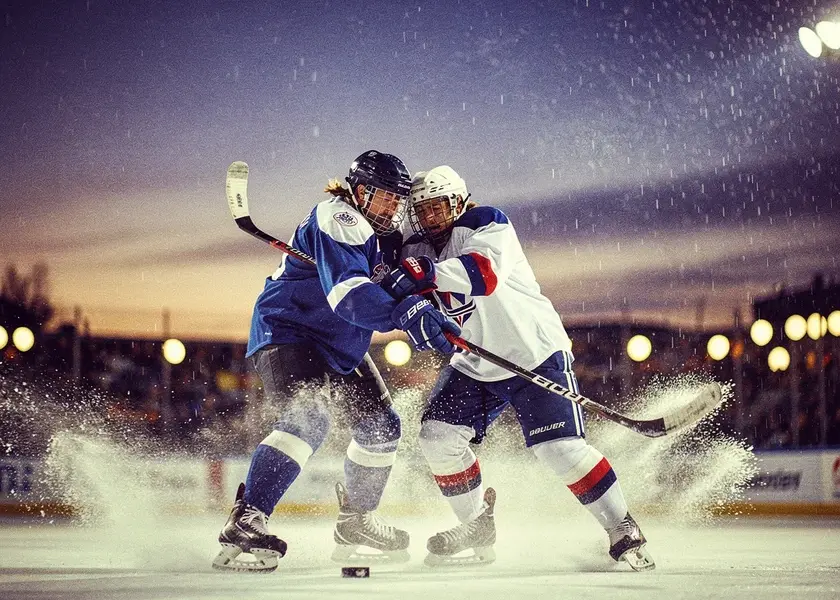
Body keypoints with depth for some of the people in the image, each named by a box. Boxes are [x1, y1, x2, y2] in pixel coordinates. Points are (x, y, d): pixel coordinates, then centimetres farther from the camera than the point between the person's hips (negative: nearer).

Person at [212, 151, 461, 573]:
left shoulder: (384, 236, 8)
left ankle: (356, 523, 29)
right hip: (285, 331, -10)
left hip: (341, 346, 10)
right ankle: (243, 525, -34)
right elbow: (347, 292, -37)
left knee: (381, 426, 11)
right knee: (308, 419, -30)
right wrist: (408, 315, -49)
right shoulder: (337, 220, -22)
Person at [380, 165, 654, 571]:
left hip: (536, 352, -7)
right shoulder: (419, 251, 6)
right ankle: (476, 528, 11)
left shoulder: (487, 224, -14)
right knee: (437, 434, -7)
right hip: (475, 365, 7)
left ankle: (623, 531, -3)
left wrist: (428, 274, -46)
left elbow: (486, 272, -34)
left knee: (559, 447, -16)